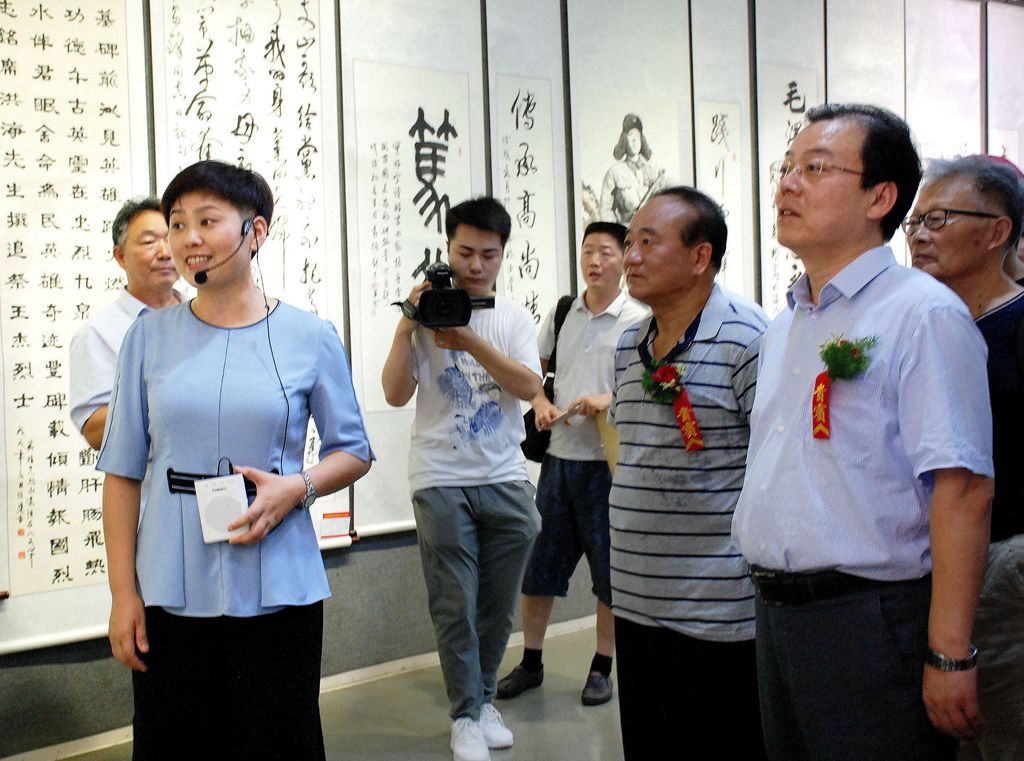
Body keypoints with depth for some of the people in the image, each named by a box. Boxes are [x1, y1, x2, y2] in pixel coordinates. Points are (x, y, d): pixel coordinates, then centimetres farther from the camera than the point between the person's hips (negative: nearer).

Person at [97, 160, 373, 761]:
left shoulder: (311, 338, 0)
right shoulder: (150, 336, 3)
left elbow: (355, 453, 9)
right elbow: (123, 470, 6)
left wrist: (296, 487, -12)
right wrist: (123, 593, 1)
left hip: (277, 592, -1)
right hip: (171, 592, 1)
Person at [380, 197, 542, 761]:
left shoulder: (513, 318, 7)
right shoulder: (426, 312, 0)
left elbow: (529, 386, -9)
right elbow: (396, 393, -7)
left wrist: (470, 341, -19)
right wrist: (407, 324, -16)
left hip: (505, 480, 3)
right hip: (442, 481, -2)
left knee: (498, 606, 11)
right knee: (455, 607, 1)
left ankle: (482, 699, 28)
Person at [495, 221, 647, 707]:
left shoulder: (638, 321, -4)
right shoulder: (561, 312, 9)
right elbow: (531, 368, 20)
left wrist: (610, 401, -20)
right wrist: (541, 402, 1)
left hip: (608, 461, -4)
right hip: (559, 455, 4)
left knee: (610, 569, 5)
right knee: (539, 562, 9)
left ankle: (601, 668, 19)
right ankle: (531, 662, 22)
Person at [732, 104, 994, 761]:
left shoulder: (923, 314, -12)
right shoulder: (783, 328, 14)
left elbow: (962, 492, -19)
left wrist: (949, 656, -21)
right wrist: (772, 598, 17)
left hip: (874, 621, -8)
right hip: (775, 615, 8)